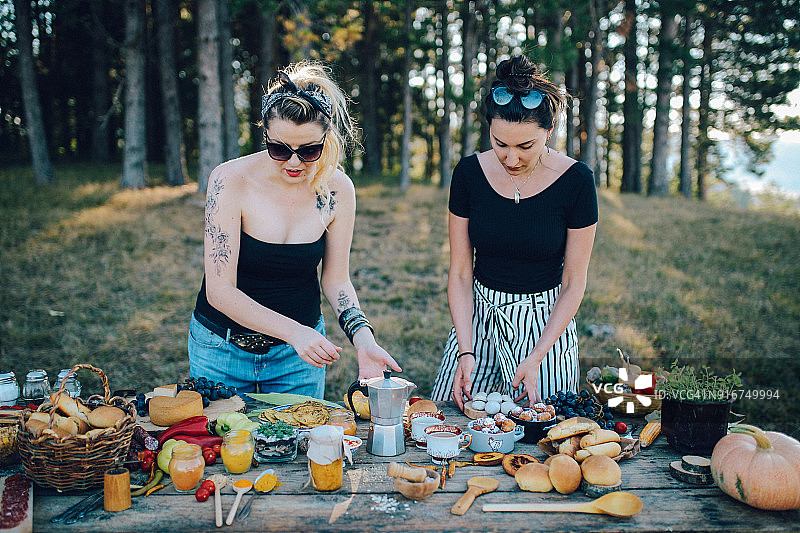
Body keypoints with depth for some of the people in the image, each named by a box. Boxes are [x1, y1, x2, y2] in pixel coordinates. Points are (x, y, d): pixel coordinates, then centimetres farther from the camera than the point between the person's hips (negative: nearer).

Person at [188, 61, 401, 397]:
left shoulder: (338, 189, -13)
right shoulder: (230, 180, -22)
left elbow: (335, 279, -2)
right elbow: (220, 290, -22)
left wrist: (362, 338, -19)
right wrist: (294, 332, -34)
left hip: (301, 349, 2)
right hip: (223, 344, -1)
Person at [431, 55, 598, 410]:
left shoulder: (576, 181, -14)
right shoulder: (470, 173, -9)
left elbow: (573, 284, -9)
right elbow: (460, 274, -5)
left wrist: (535, 359, -16)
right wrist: (465, 351, -14)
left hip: (547, 323, -2)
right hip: (478, 317, 2)